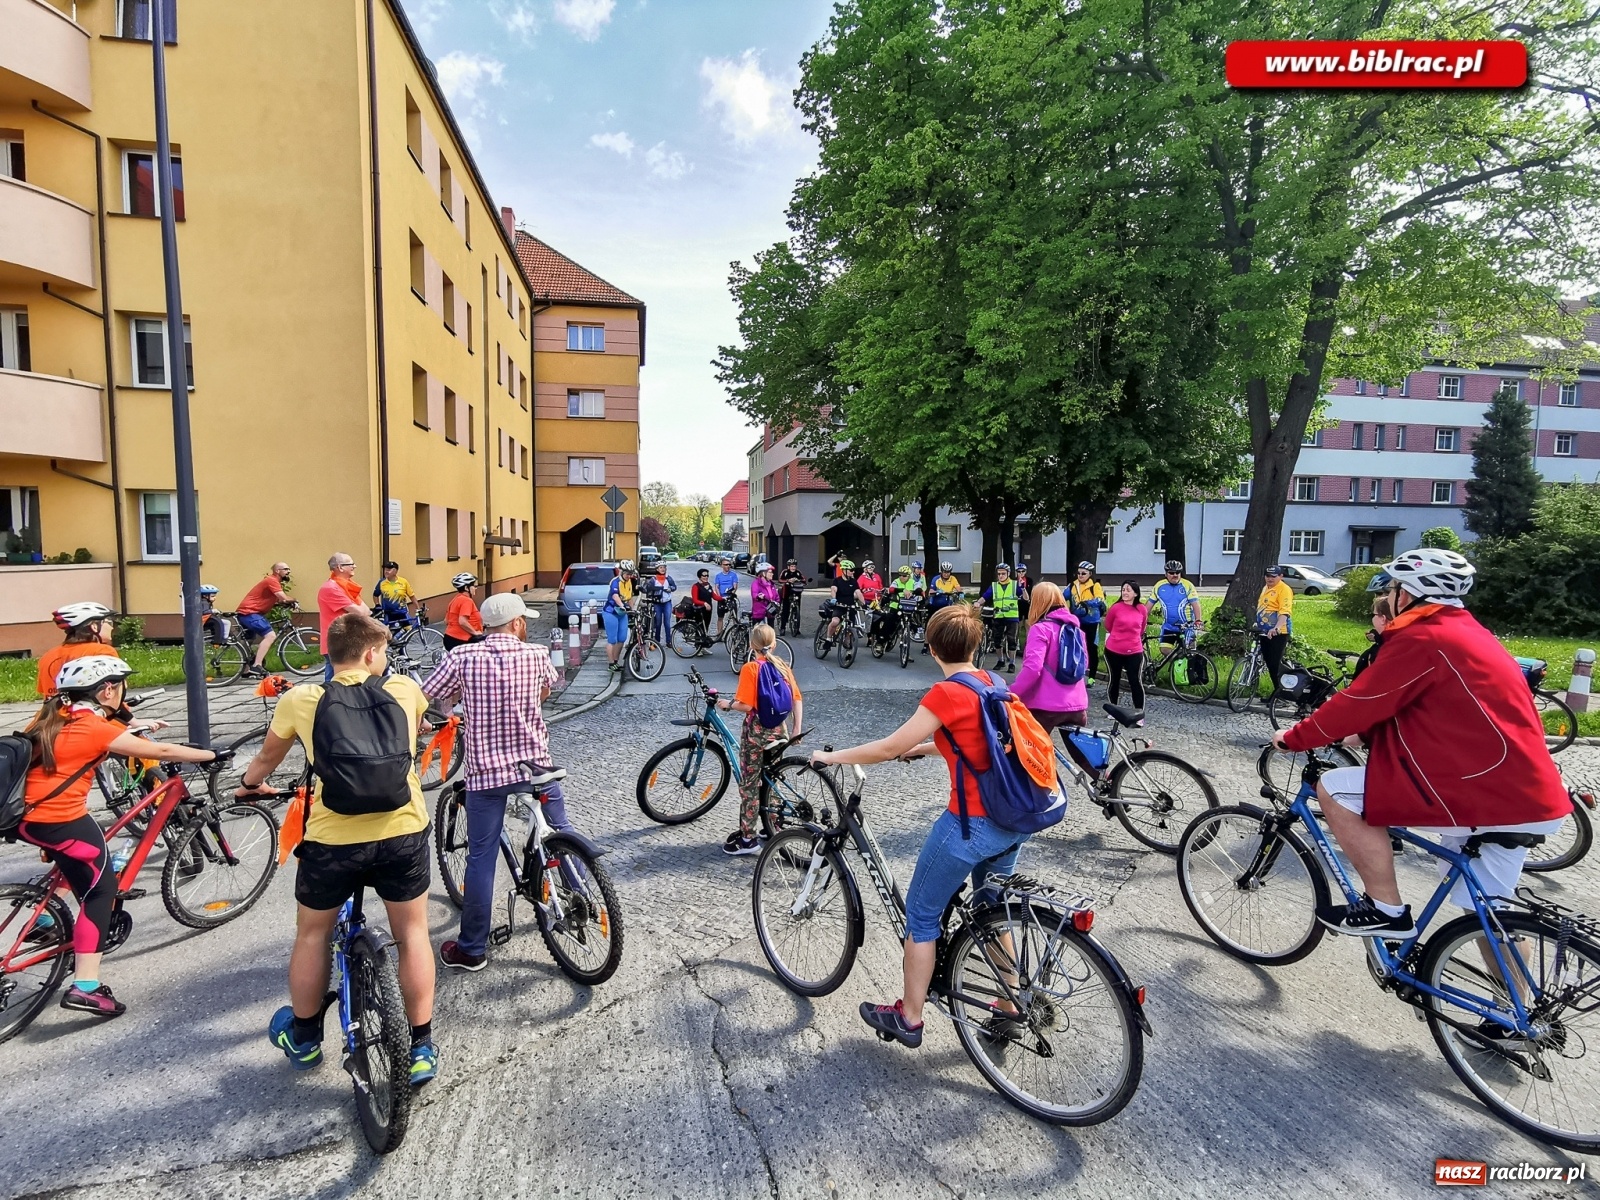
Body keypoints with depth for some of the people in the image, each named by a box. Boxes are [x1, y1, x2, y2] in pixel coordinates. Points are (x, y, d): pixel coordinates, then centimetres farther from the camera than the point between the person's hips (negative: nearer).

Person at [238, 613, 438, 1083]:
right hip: (403, 835, 0)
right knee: (412, 933, 17)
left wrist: (248, 783, 41)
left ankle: (303, 1038, 44)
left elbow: (267, 756, 19)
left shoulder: (300, 699, 0)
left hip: (332, 841, 0)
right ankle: (421, 1047, 24)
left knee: (313, 934, 25)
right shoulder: (405, 690, 2)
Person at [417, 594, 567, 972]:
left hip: (485, 771, -1)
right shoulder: (537, 654, -5)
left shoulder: (462, 657, -8)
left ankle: (472, 949, 18)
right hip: (535, 766, 1)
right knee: (560, 831, 24)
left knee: (481, 858, 8)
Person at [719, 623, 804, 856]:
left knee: (749, 784, 4)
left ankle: (748, 839, 9)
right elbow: (797, 698, 2)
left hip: (756, 731, -6)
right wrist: (796, 728, 8)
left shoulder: (750, 668, -13)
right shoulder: (782, 666, 3)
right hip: (779, 730, 6)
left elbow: (746, 705, -19)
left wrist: (727, 705, -1)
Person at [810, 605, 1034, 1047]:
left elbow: (889, 748, -15)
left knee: (921, 915, 10)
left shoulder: (946, 693, -18)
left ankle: (908, 1018, 23)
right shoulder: (992, 682, 5)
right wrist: (921, 747, 29)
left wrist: (831, 757, -3)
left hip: (972, 824, -8)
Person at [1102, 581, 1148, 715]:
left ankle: (1139, 714, 2)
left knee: (1136, 682, -3)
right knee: (1114, 680, 13)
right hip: (1113, 651, 0)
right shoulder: (1115, 607, -8)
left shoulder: (1142, 609, -2)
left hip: (1134, 652, 1)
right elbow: (1108, 627, 8)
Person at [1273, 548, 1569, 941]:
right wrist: (1364, 732, 25)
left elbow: (1357, 703, -13)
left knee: (1334, 789, -7)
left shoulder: (1423, 639, -14)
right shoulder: (1467, 632, 17)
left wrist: (1294, 737, -1)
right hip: (1527, 797, 10)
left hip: (1479, 793, -10)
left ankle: (1386, 910, 0)